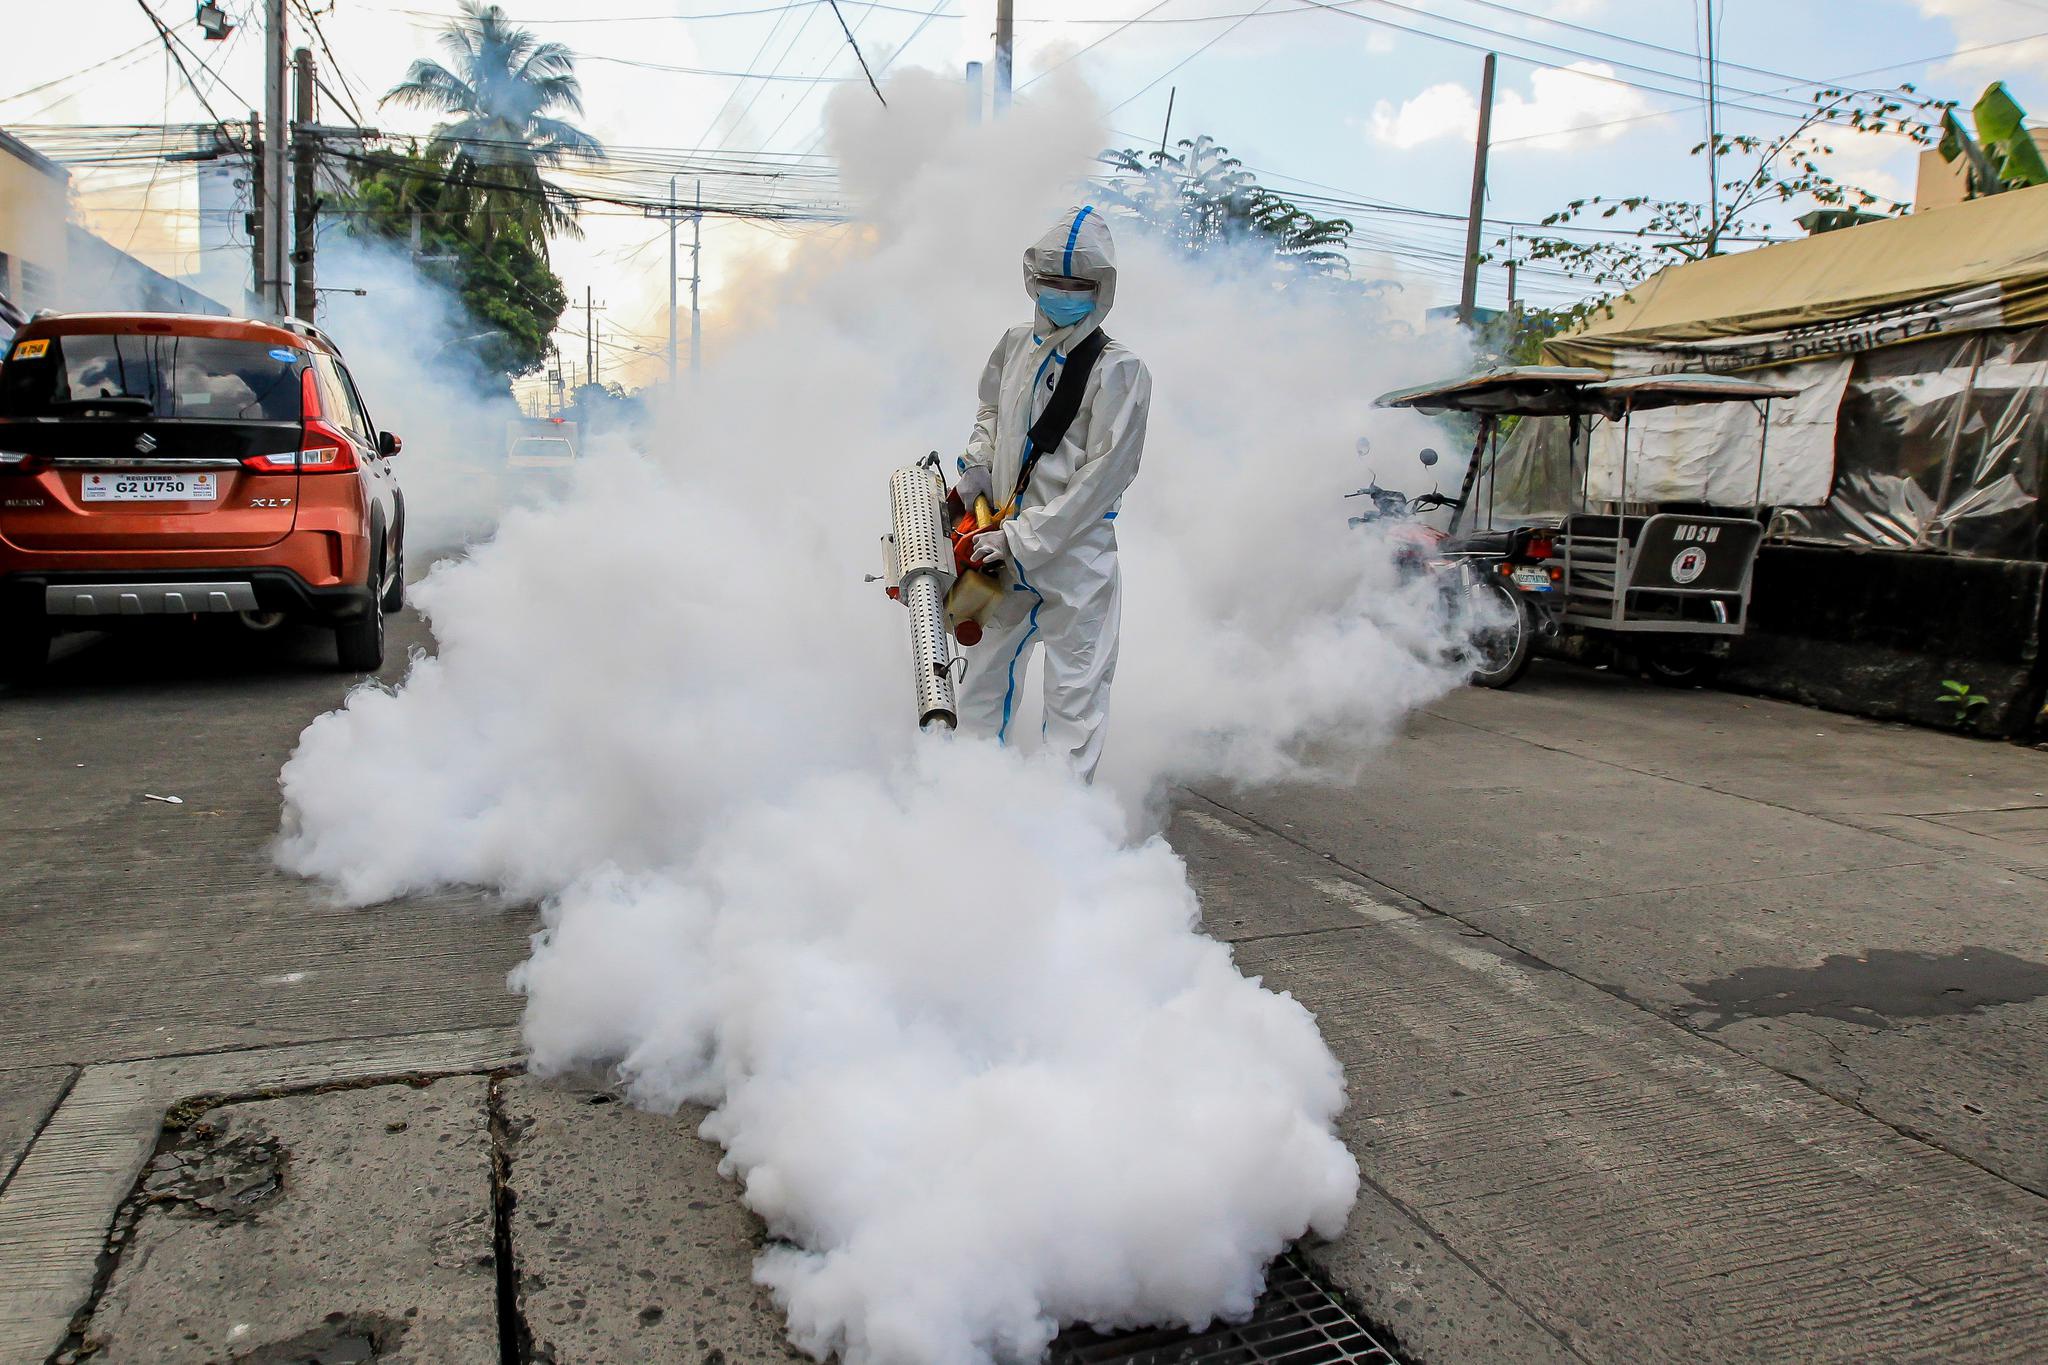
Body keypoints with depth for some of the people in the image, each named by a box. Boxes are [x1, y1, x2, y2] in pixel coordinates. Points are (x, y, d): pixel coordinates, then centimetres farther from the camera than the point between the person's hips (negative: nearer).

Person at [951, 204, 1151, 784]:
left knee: (1074, 692, -1)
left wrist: (1019, 538, -17)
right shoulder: (1016, 346, 7)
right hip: (1006, 549, 7)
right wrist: (976, 469, 6)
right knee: (984, 676, 17)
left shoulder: (1119, 370, -12)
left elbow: (1102, 477, -15)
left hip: (1075, 553, -6)